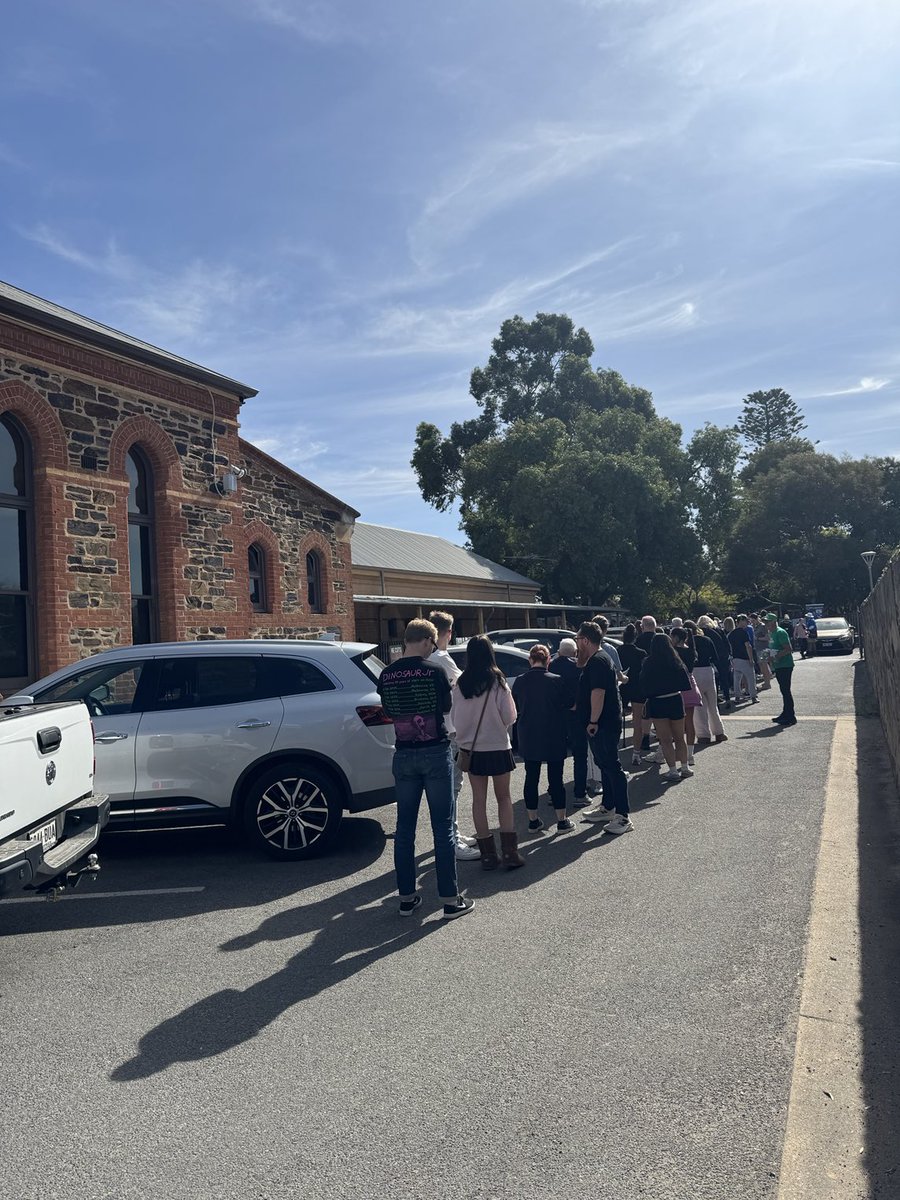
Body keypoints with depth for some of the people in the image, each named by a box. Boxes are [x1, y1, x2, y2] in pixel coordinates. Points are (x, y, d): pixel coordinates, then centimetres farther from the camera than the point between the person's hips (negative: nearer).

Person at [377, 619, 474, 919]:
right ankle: (450, 899, 7)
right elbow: (446, 707, 2)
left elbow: (388, 711, 11)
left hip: (403, 755, 4)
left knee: (405, 827, 12)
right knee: (442, 827, 3)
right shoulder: (434, 671, -11)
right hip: (435, 752, -3)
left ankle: (407, 897, 18)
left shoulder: (387, 675, 0)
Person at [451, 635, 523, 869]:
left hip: (471, 747, 2)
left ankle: (488, 853, 12)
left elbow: (454, 717, 3)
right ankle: (509, 851, 5)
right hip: (497, 746, -2)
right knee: (504, 798, 10)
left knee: (479, 799, 10)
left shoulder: (461, 684, -5)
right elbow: (509, 716, -10)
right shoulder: (497, 681, -13)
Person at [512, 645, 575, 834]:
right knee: (556, 779, 7)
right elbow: (567, 705, -2)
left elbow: (515, 709, 6)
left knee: (531, 778, 12)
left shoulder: (519, 682, -6)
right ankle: (562, 821, 13)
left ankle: (533, 820, 18)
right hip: (554, 738, -2)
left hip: (528, 739, 2)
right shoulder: (556, 681, -13)